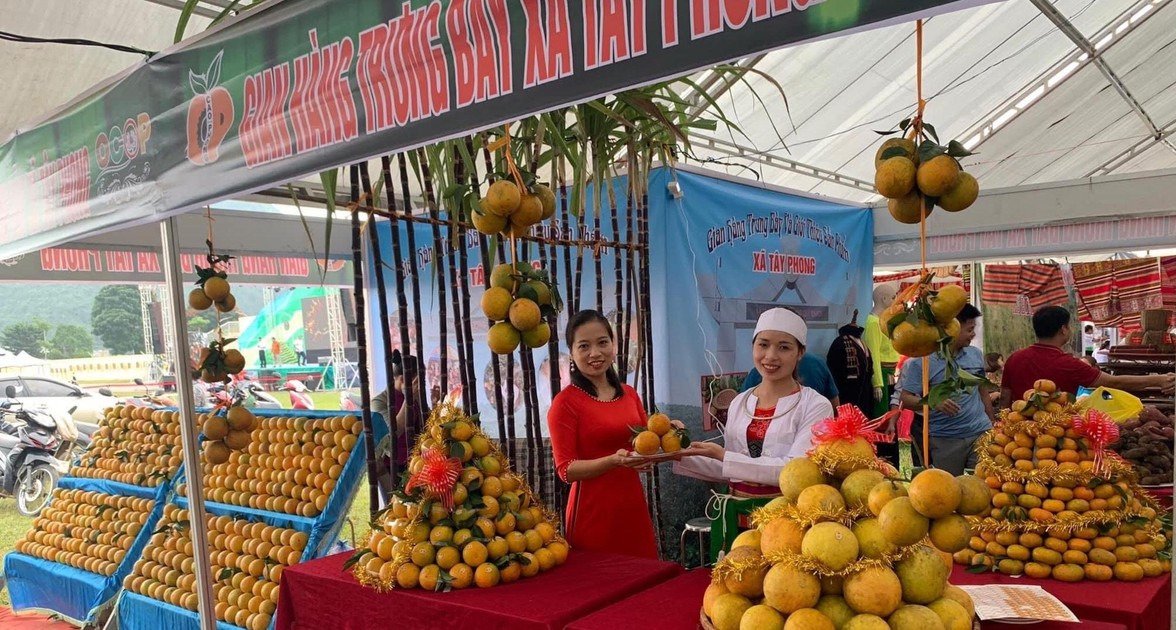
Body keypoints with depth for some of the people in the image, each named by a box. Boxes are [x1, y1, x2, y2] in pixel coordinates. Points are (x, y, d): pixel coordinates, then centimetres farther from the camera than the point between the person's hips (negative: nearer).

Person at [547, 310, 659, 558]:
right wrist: (614, 460, -24)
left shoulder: (629, 394, 7)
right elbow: (566, 469, -12)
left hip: (634, 507, 6)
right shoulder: (565, 402, -10)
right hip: (593, 513, -5)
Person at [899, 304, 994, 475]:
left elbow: (983, 392, 19)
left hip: (981, 432, 4)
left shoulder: (976, 354, 9)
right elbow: (905, 399, -10)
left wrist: (994, 425, 19)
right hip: (945, 440, -4)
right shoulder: (922, 361, -8)